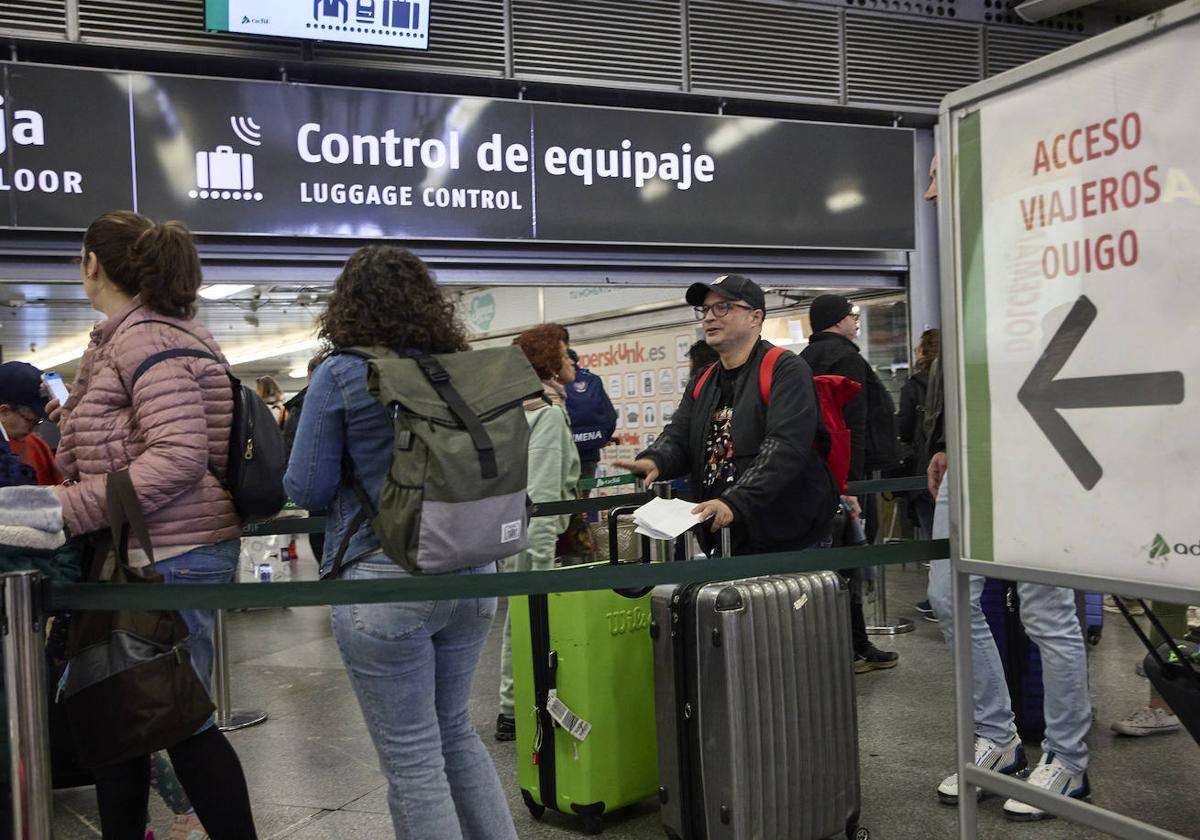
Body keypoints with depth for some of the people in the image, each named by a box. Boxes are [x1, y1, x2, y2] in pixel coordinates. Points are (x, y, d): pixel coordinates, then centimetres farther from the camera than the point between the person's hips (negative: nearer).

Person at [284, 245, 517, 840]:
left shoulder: (340, 375, -8)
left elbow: (307, 489, -5)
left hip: (386, 581, -5)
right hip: (472, 571, 6)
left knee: (413, 762, 7)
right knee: (456, 732, 23)